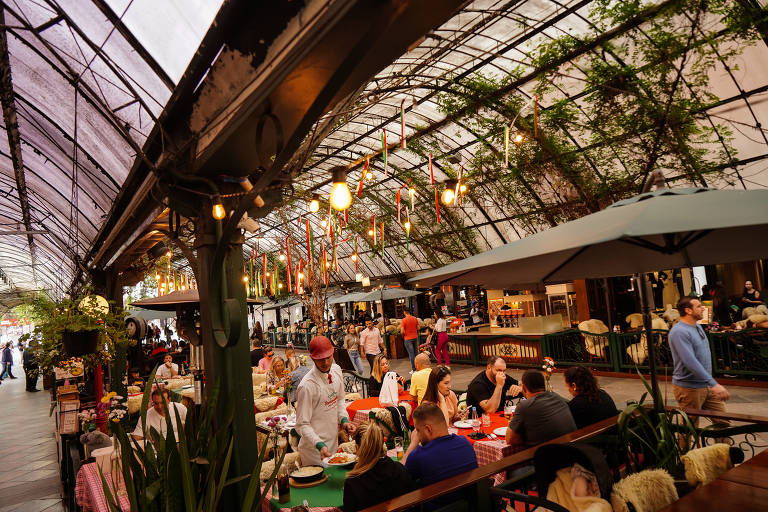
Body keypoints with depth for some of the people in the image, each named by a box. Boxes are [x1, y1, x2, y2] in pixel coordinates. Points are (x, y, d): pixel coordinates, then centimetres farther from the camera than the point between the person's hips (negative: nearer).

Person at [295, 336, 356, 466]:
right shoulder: (307, 386, -25)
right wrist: (320, 445, -31)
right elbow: (302, 425, -20)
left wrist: (344, 420, -1)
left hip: (334, 443, 7)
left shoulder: (336, 370, -2)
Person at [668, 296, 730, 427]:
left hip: (706, 386, 9)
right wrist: (714, 384, -32)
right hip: (689, 388, -9)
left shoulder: (697, 326, 11)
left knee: (722, 422, 9)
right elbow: (690, 362, -29)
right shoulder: (679, 331, -22)